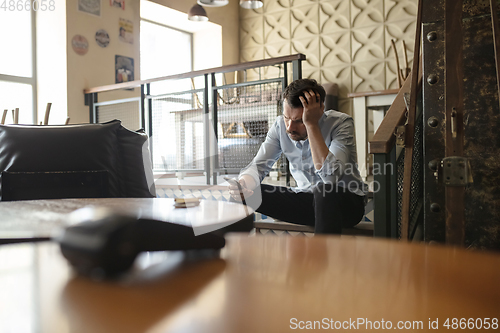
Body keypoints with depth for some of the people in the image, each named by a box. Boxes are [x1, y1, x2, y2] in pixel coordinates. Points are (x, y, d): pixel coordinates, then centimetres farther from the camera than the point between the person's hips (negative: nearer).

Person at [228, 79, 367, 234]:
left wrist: (311, 124, -34)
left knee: (326, 191, -38)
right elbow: (258, 166, -7)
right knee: (248, 192, -14)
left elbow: (331, 177, -34)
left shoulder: (341, 123, -20)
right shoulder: (281, 125, -7)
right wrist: (243, 184, -30)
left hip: (346, 200, -3)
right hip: (306, 199, 4)